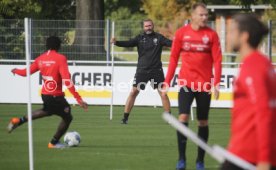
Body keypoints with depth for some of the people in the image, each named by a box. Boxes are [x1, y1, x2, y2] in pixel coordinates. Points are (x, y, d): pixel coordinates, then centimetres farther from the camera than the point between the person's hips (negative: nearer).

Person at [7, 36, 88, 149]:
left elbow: (27, 72, 13)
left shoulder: (40, 59, 2)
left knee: (47, 111, 36)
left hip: (45, 93, 7)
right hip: (56, 96, -7)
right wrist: (78, 98, -24)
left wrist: (15, 71, 36)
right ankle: (54, 143, 24)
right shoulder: (60, 58, -16)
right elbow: (66, 80, -24)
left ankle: (19, 121, 27)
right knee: (67, 117, 14)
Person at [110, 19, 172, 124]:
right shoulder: (140, 38, 3)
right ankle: (125, 118, -1)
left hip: (156, 70, 0)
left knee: (163, 93, 1)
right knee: (134, 92, -5)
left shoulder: (159, 37, 2)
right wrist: (116, 42, -26)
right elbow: (128, 43, -9)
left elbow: (170, 43, -11)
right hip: (142, 70, 0)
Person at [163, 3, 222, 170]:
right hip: (186, 82, 0)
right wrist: (167, 82, 3)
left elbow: (217, 60, -3)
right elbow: (174, 58, 6)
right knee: (183, 117, -13)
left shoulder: (211, 35, -2)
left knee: (203, 122, 6)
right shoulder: (181, 33, 1)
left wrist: (216, 83, -13)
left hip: (204, 84, 0)